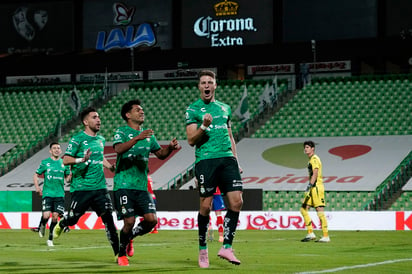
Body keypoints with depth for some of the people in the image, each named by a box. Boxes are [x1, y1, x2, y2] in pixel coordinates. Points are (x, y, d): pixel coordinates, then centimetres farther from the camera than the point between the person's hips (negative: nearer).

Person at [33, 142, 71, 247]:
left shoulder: (64, 163, 10)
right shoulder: (45, 162, 3)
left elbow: (67, 178, 16)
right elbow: (36, 175, 10)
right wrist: (37, 187, -4)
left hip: (59, 194, 2)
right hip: (47, 194, -2)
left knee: (55, 216, -3)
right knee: (46, 215, -15)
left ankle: (50, 239, 11)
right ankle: (42, 226, 21)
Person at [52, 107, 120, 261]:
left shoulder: (101, 139, 14)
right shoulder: (78, 139, -6)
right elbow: (66, 160, -12)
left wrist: (113, 168, 19)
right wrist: (82, 160, -27)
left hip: (100, 187, 4)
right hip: (81, 188, -4)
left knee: (108, 218, -6)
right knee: (73, 219, 3)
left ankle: (117, 252, -5)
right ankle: (60, 225, 40)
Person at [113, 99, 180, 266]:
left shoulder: (148, 134, 17)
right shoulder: (121, 132, -2)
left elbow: (160, 154, 24)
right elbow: (118, 149, -21)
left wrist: (170, 148, 2)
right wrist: (137, 138, -34)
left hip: (142, 186, 6)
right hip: (124, 185, -6)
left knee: (151, 220, -8)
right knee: (129, 222, -11)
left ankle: (130, 237, 21)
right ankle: (122, 254, 13)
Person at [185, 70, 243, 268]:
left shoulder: (224, 108, 19)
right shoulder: (193, 110, 5)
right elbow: (191, 140, -2)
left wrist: (235, 160, 20)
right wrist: (204, 126, -18)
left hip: (227, 159, 4)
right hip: (205, 160, -4)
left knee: (236, 201, -9)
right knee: (206, 206, -4)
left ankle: (226, 247, -4)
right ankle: (202, 250, 11)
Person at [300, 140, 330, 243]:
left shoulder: (314, 159, -9)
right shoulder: (311, 159, 21)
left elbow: (315, 174, -20)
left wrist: (309, 186, -27)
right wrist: (309, 188, 25)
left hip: (317, 187, -10)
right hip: (313, 188, 10)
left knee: (320, 211, -9)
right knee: (303, 209, 8)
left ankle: (326, 236, -8)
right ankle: (310, 233, 9)